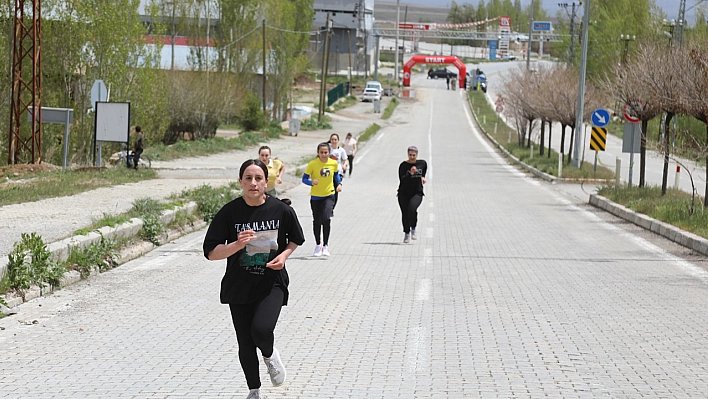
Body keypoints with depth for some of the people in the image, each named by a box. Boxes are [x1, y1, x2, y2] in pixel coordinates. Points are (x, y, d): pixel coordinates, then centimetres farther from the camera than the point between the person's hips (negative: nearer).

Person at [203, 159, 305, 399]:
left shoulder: (281, 210, -8)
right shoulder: (230, 212, -10)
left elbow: (295, 239, 11)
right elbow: (211, 252, -9)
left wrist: (284, 254, -8)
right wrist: (237, 245, -25)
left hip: (272, 284, -1)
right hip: (239, 287, 1)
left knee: (261, 329, -25)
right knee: (246, 345, 8)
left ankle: (270, 355, 11)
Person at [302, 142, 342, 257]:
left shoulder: (333, 163, -6)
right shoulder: (313, 164, -14)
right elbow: (304, 178, -10)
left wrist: (339, 184, -2)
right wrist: (312, 182, -30)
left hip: (329, 195, 0)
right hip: (315, 196, 0)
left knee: (326, 219, -18)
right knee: (317, 221, 9)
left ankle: (325, 245, -6)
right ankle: (318, 245, 29)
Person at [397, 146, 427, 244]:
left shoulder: (422, 163, 0)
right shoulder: (403, 165, -10)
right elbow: (402, 180, -21)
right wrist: (410, 174, -33)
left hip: (417, 193, 0)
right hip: (404, 194, 0)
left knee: (412, 208, -25)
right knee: (405, 213, 3)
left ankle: (413, 229, -3)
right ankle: (407, 233, 27)